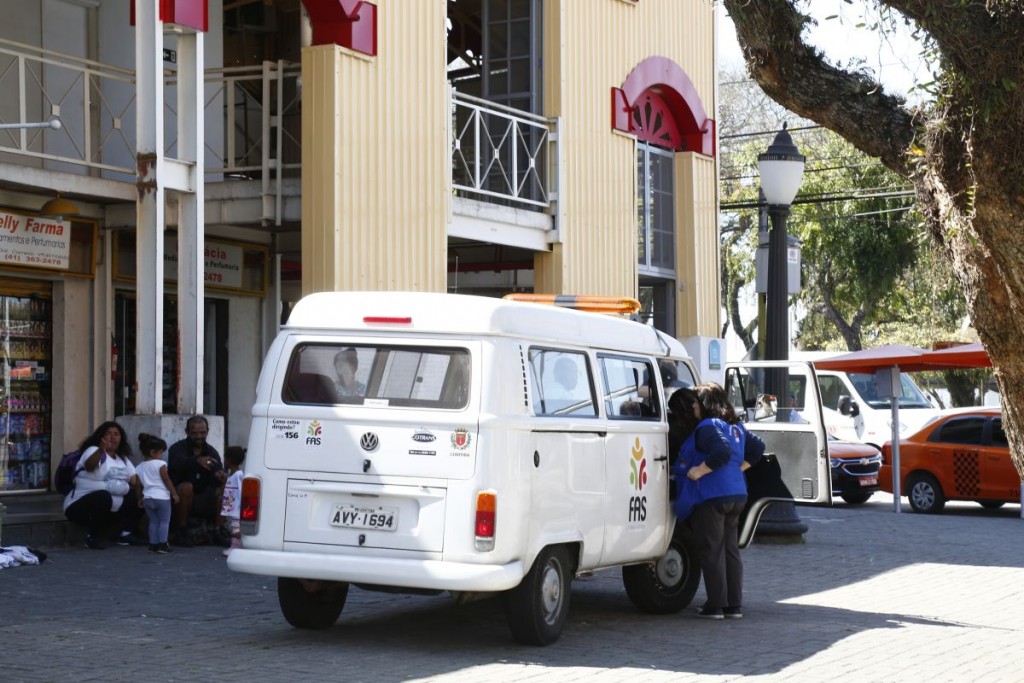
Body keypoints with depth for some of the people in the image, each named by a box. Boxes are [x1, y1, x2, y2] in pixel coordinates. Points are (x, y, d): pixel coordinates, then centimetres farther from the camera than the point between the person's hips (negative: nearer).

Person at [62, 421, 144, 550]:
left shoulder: (123, 459, 15)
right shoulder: (94, 450, -8)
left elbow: (135, 480, 5)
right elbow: (89, 466, -32)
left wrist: (139, 496, -15)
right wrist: (101, 450, -51)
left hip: (112, 507, 7)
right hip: (82, 505, -7)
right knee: (103, 496, -37)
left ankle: (125, 533, 9)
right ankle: (92, 537, -20)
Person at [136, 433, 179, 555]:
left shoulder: (140, 467, 9)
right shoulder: (160, 464, -9)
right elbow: (166, 481, -8)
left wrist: (140, 499, 21)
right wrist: (174, 494, 0)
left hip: (147, 498, 6)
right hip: (162, 497, -6)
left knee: (153, 521, 13)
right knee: (164, 521, 1)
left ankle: (153, 544, 10)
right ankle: (162, 545, -4)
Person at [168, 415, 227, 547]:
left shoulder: (211, 452, 6)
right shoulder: (177, 448, -7)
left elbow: (218, 471, -12)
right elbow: (178, 463, -32)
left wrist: (221, 476, -38)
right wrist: (197, 460, -53)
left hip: (203, 502, 4)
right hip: (178, 498, -4)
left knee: (222, 488, -19)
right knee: (186, 487, -33)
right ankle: (180, 533, -26)